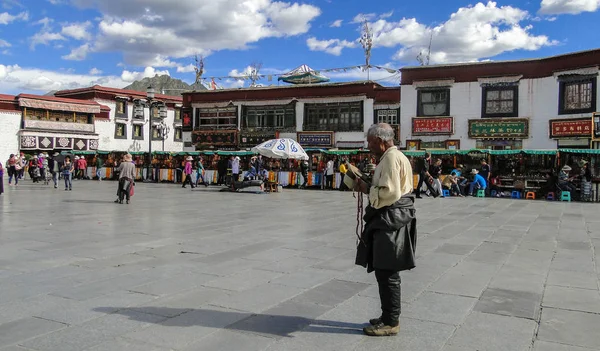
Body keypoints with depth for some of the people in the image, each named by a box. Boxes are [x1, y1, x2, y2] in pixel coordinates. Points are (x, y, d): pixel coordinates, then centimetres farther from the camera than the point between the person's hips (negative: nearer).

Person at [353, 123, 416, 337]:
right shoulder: (395, 156, 18)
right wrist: (369, 187, 9)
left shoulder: (390, 158, -14)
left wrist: (367, 190, -12)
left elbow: (390, 193, -24)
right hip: (390, 219, 11)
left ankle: (391, 322, 7)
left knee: (387, 272, -3)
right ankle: (388, 316, 27)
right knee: (386, 272, 16)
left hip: (391, 221, -11)